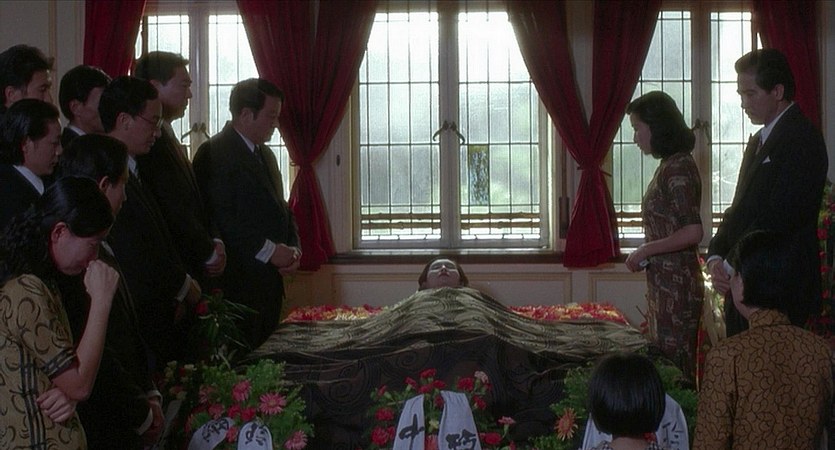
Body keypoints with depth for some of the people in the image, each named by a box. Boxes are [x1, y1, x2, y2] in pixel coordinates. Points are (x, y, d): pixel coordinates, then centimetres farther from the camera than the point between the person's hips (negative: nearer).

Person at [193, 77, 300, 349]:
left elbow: (282, 210, 24)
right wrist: (269, 251, -17)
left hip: (269, 282, 8)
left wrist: (293, 248, 6)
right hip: (236, 283, -8)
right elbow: (221, 218, -19)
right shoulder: (214, 153, -10)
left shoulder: (266, 155, 19)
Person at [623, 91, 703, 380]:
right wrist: (646, 255, 11)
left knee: (674, 365, -3)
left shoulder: (678, 168, -17)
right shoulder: (669, 165, 13)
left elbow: (693, 232, -24)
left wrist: (645, 251, -17)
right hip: (664, 283, 10)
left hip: (675, 285, -10)